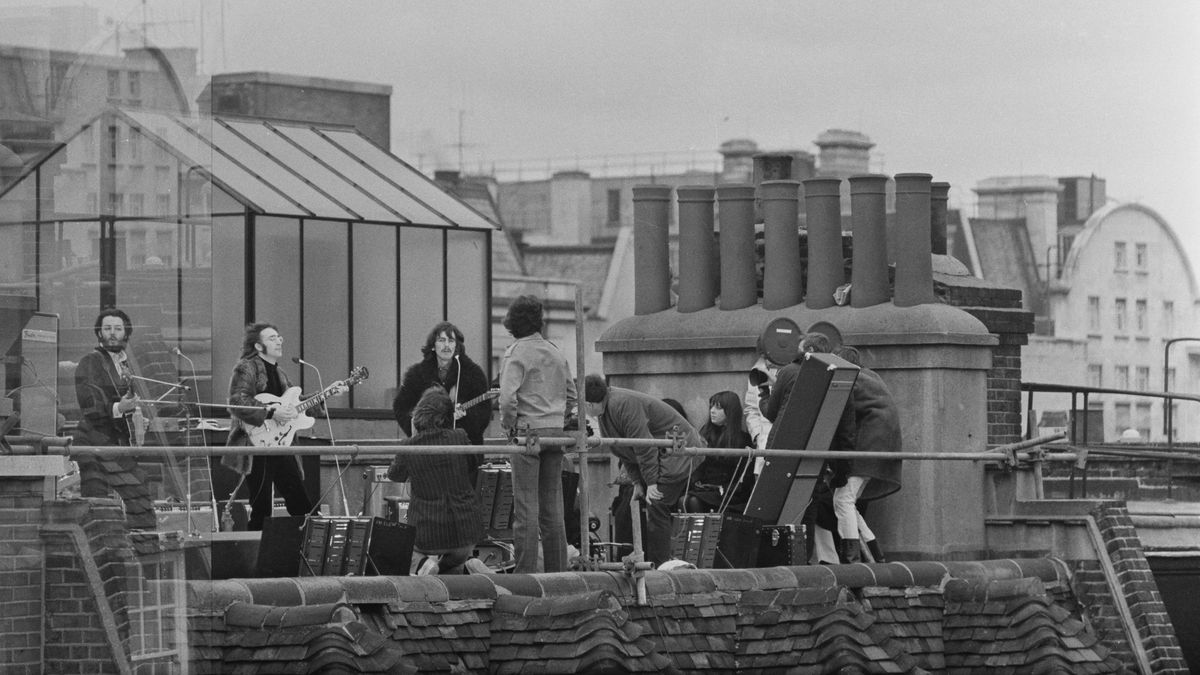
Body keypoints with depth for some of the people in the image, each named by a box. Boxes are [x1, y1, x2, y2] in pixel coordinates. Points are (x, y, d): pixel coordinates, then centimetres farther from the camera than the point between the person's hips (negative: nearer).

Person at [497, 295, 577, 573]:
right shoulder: (556, 352, 13)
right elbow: (572, 394, 17)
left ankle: (525, 573, -6)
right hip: (556, 432, 6)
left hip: (527, 432, -6)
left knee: (525, 508, -5)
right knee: (553, 506, 11)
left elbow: (508, 396, -19)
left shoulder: (516, 353, -8)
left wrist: (508, 424, -4)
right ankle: (558, 570, 12)